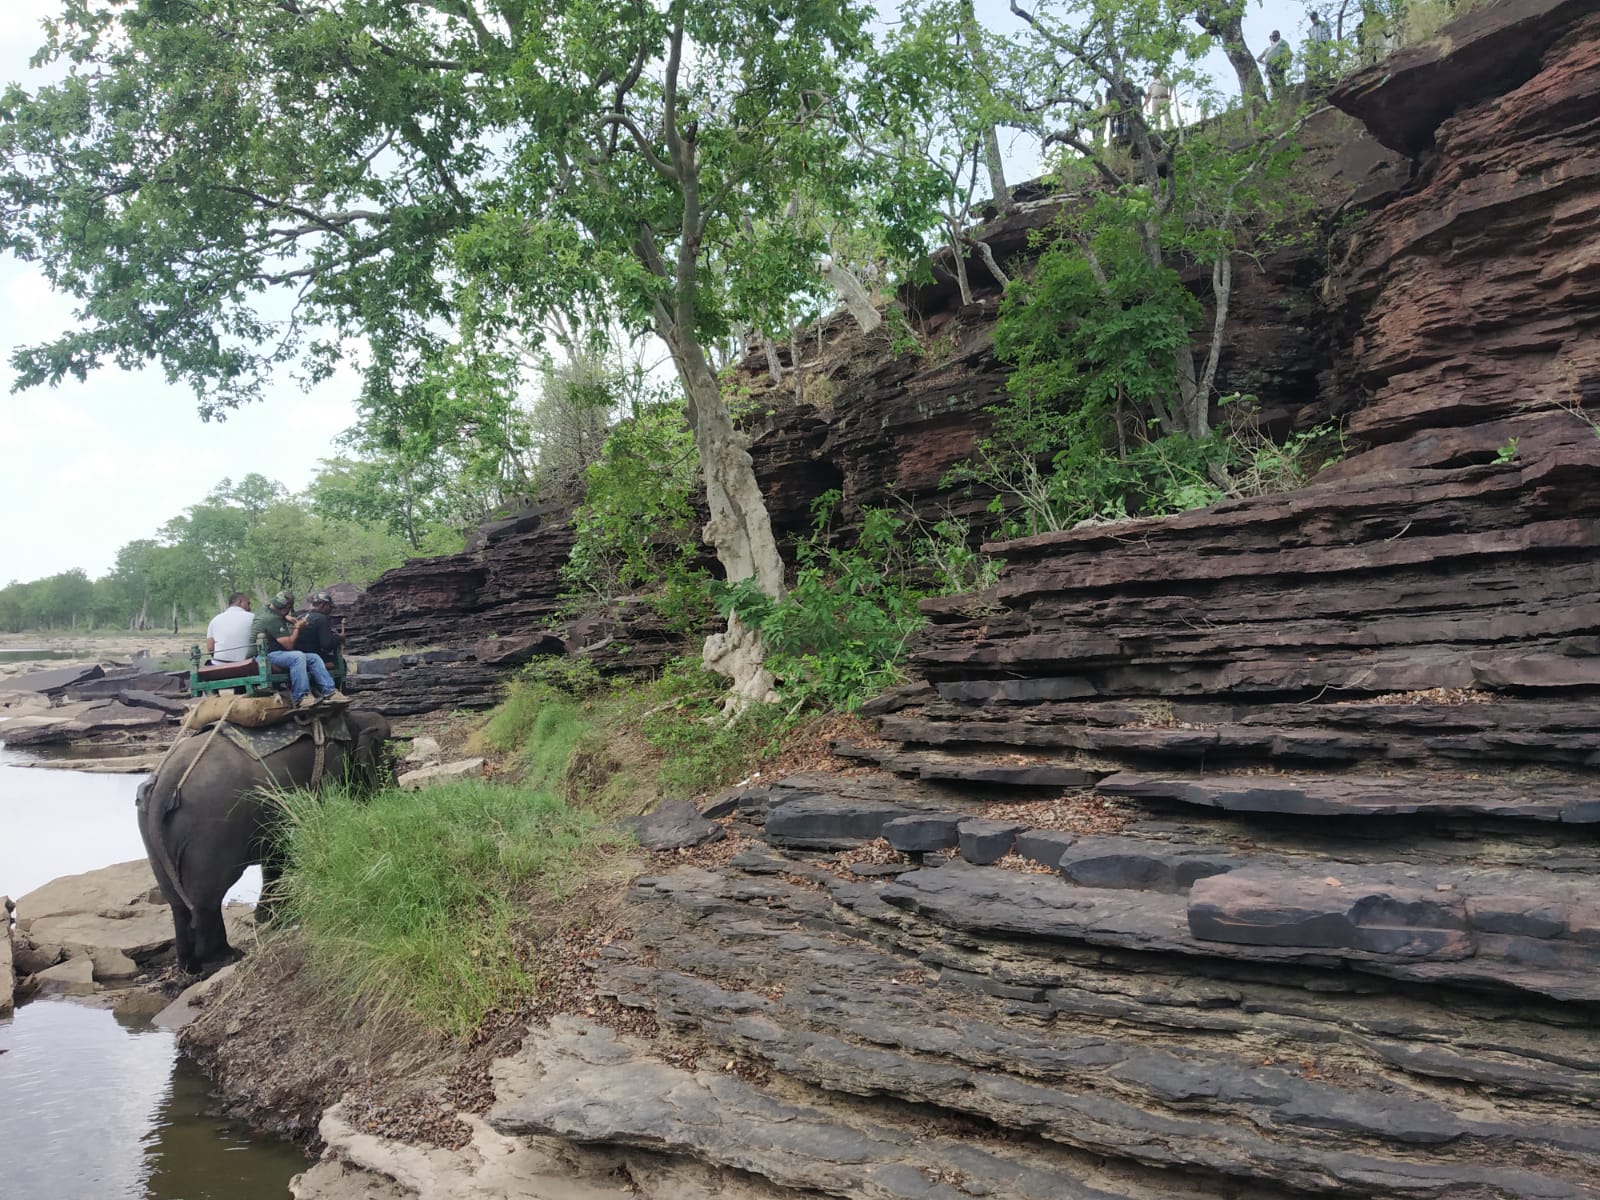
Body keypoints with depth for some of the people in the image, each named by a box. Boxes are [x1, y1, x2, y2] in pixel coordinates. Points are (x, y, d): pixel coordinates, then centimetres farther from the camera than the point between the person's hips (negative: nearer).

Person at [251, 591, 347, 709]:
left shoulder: (274, 615, 15)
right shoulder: (272, 619, -17)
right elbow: (289, 645, -18)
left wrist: (294, 625, 21)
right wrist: (298, 628, -4)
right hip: (265, 657, -10)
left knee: (314, 658, -4)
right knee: (297, 657, -35)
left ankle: (329, 691, -14)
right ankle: (300, 698, -35)